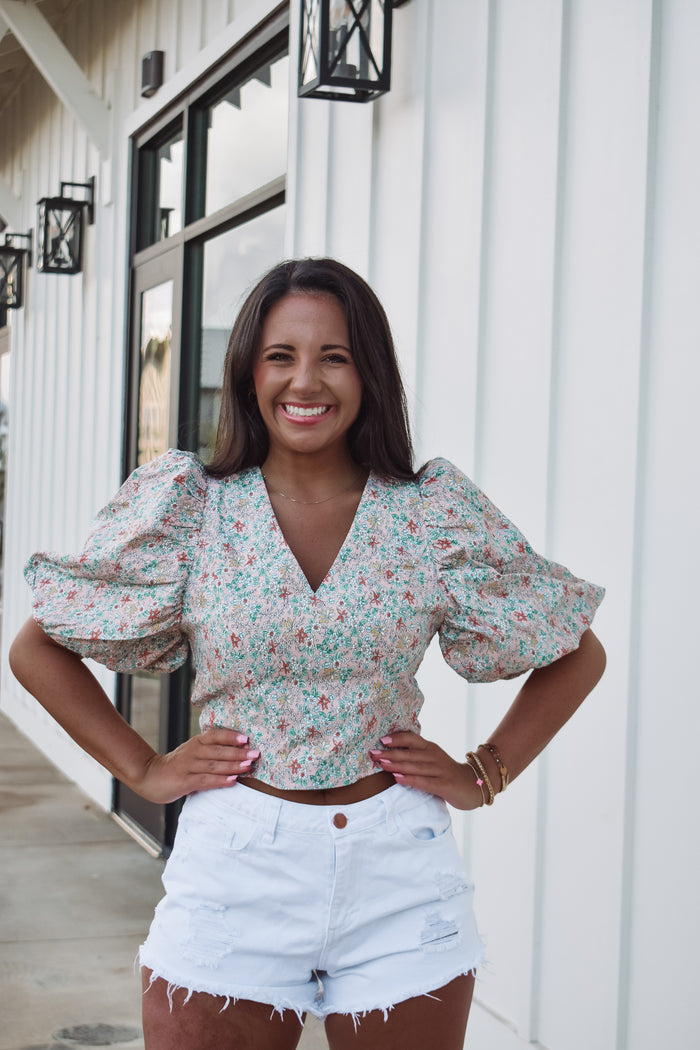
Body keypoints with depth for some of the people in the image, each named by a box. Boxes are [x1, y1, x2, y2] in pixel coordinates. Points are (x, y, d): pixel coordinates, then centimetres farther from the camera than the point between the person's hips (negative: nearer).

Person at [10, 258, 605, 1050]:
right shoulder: (188, 507, -1)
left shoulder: (437, 514, 0)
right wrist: (142, 770, 0)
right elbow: (37, 650, 6)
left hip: (399, 882, 1)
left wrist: (487, 775, 3)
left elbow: (577, 655, 11)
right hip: (235, 872, 0)